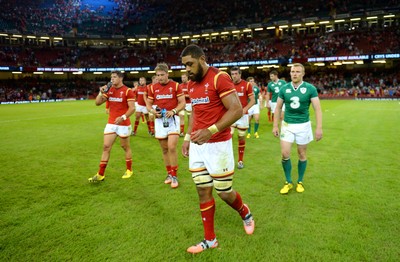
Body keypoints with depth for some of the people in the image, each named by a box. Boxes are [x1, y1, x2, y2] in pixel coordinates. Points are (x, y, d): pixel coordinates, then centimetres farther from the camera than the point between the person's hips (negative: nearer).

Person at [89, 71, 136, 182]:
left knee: (125, 147, 9)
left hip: (123, 124, -5)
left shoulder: (128, 91, -9)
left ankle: (129, 170, 26)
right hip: (111, 123, 5)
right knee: (106, 147, 2)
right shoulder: (109, 90, 8)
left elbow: (132, 108, -14)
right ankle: (100, 174, 7)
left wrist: (123, 117, -28)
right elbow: (97, 103, 8)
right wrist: (101, 92, -7)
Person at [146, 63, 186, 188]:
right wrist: (152, 110, -11)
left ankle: (174, 176, 1)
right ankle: (169, 173, 25)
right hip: (159, 120, 3)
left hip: (172, 119, -3)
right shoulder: (153, 88, 5)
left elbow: (182, 103, -3)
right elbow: (148, 104, 12)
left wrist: (173, 111, -20)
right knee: (164, 149, 10)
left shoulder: (175, 85, -3)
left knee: (172, 147, -13)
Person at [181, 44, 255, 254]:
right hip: (197, 145, 7)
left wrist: (210, 131, -28)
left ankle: (245, 214, 39)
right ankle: (210, 239, 25)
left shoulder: (219, 78, -13)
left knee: (224, 192, 5)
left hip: (218, 144, -7)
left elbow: (237, 110, -20)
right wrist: (187, 137, 13)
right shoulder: (191, 84, 12)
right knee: (203, 192, 10)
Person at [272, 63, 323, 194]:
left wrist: (319, 128, -15)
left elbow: (317, 109, -7)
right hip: (287, 125, 1)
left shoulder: (310, 88, -6)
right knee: (285, 154, -5)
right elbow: (278, 108, 7)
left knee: (302, 154, 9)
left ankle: (300, 182, 26)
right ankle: (288, 182, 14)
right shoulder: (284, 89, 0)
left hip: (303, 125, -1)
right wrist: (275, 126, 3)